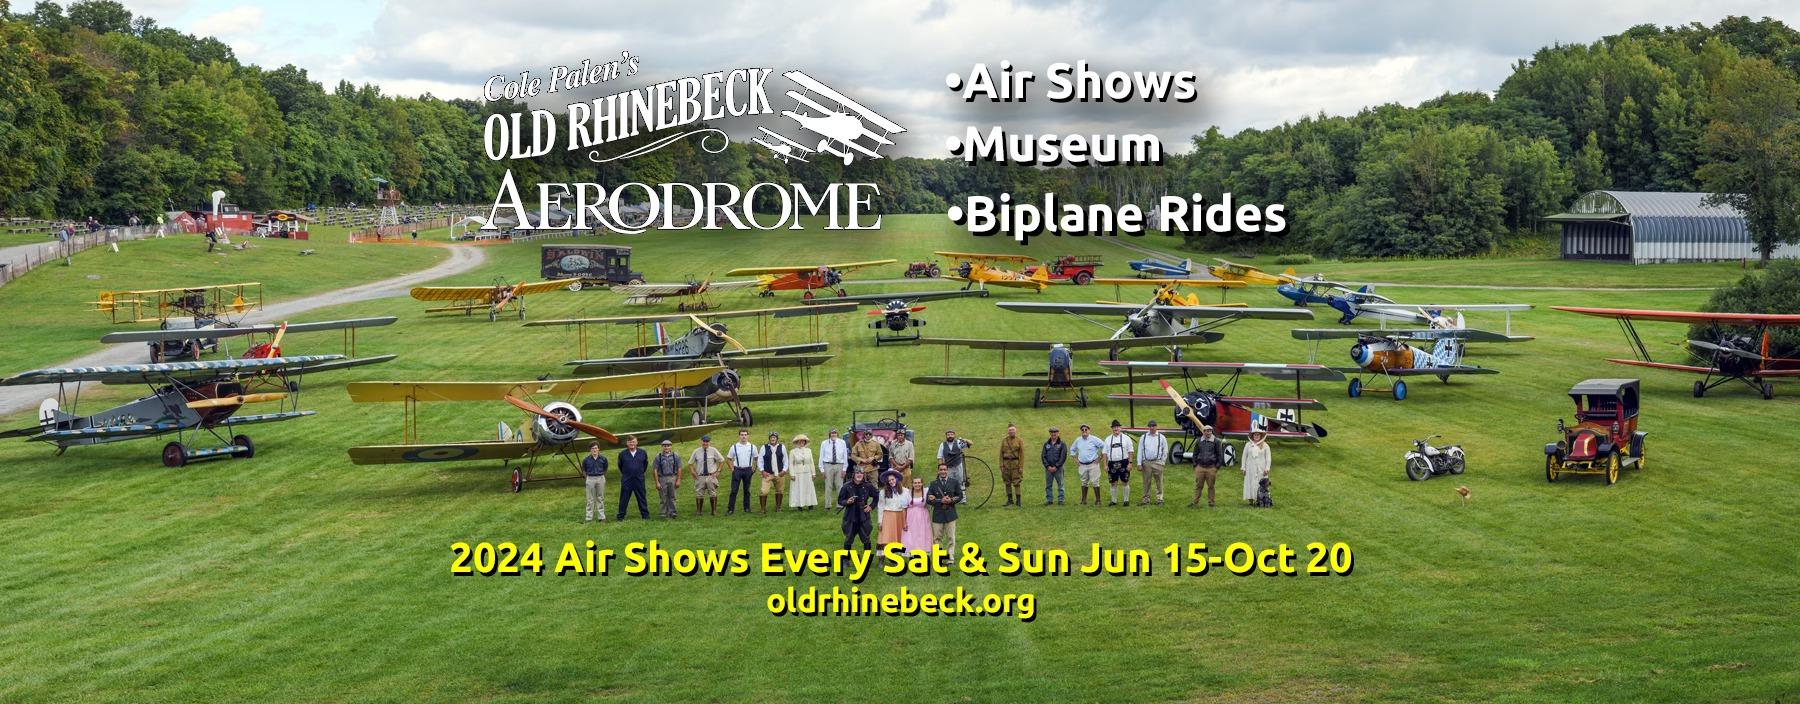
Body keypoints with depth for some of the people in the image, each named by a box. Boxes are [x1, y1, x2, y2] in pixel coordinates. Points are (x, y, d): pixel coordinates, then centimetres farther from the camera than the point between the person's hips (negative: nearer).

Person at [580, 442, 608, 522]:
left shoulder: (603, 459, -3)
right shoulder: (586, 460, -5)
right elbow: (584, 471, 9)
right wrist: (588, 478, 11)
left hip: (601, 479, 1)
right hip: (590, 479, -1)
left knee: (600, 498, 8)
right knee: (590, 499, 5)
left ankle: (602, 517, 14)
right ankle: (589, 517, 10)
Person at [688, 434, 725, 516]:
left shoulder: (713, 450, -1)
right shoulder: (696, 451, 1)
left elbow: (722, 460, 8)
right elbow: (690, 463, 11)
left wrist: (718, 471, 2)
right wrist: (693, 473, 2)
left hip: (711, 476, 0)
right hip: (700, 477, 0)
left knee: (713, 494, 3)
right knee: (699, 495, 2)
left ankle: (714, 511, 12)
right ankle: (698, 511, 11)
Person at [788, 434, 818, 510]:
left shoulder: (808, 450, 9)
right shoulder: (793, 452, 0)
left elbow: (811, 462, 12)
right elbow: (790, 464, -1)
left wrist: (813, 473, 9)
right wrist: (792, 474, -8)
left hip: (807, 473, 3)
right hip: (797, 474, -3)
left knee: (809, 489, 2)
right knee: (798, 489, -3)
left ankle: (810, 505, 6)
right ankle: (799, 506, 0)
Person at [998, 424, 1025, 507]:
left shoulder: (1019, 441, -2)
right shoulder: (1004, 440, 4)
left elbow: (1022, 454, -3)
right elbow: (1001, 453, 5)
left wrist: (1021, 467, -9)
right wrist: (1001, 465, -2)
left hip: (1015, 463, -3)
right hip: (1006, 463, 3)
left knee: (1016, 483, -5)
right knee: (1007, 483, 6)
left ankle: (1018, 501, 0)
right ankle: (1010, 500, 14)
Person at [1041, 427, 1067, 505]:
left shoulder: (1062, 444, 1)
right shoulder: (1046, 444, 10)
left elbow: (1063, 457, -5)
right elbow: (1043, 456, 7)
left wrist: (1056, 466, -11)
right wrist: (1048, 466, -5)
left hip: (1058, 468, -3)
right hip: (1048, 468, 3)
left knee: (1060, 484, -2)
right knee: (1048, 485, 5)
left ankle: (1060, 499, 2)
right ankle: (1049, 499, 10)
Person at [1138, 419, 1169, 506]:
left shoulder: (1161, 437, 6)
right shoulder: (1143, 437, 9)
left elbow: (1165, 451, 10)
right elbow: (1140, 451, 7)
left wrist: (1162, 462, 4)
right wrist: (1139, 464, 2)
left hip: (1157, 462, -1)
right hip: (1146, 462, 1)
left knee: (1159, 482, -1)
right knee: (1146, 482, 3)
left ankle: (1159, 499, 5)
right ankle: (1146, 500, 9)